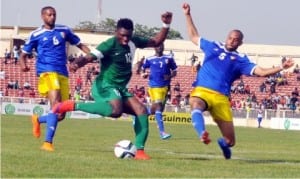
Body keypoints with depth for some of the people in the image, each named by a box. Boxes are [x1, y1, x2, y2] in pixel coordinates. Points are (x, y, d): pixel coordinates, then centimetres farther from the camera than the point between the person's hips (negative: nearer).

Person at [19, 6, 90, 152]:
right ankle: (48, 143, -22)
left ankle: (38, 120, 35)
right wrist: (23, 65, -14)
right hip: (47, 72, -5)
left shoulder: (64, 30, 13)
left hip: (63, 74, 5)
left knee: (60, 115, 4)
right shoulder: (36, 35, 4)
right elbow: (24, 54, 9)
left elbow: (79, 44, 19)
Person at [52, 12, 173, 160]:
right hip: (105, 87, -8)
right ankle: (73, 106, -23)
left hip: (120, 89, 8)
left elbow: (156, 42, 19)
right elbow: (89, 57, -26)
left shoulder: (133, 42, 7)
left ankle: (139, 151, -1)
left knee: (141, 110, -7)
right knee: (115, 111, -36)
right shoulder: (110, 44, -16)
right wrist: (77, 63, -47)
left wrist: (166, 25, 6)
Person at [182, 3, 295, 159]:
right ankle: (202, 134, -67)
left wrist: (281, 67, -11)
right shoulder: (213, 47, 18)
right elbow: (194, 37, 33)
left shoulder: (240, 60, 12)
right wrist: (188, 15, 31)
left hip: (221, 98, 0)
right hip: (201, 91, 0)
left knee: (230, 141, 2)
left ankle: (223, 143, 41)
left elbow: (261, 71, 1)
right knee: (196, 106, -41)